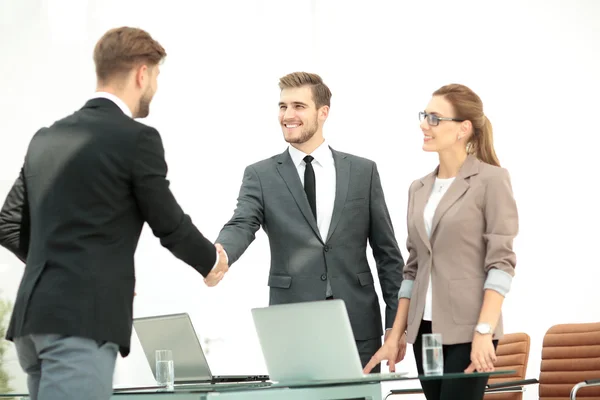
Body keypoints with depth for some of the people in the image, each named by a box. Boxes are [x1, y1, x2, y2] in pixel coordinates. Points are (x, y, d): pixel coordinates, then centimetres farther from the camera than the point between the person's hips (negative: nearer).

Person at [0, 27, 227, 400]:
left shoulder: (47, 138, 15)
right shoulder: (137, 138, -6)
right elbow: (169, 224, 1)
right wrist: (211, 261, 21)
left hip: (35, 316, 8)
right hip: (82, 322, -8)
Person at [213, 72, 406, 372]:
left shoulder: (363, 171, 8)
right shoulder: (261, 175, 5)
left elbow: (387, 252, 9)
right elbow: (242, 226, -11)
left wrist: (397, 323, 4)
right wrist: (218, 255, -35)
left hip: (358, 323, 1)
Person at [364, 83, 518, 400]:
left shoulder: (491, 180, -5)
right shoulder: (419, 189, 14)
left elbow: (501, 263, -11)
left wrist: (484, 332, -20)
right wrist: (395, 336, 10)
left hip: (467, 329, -6)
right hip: (424, 328, 6)